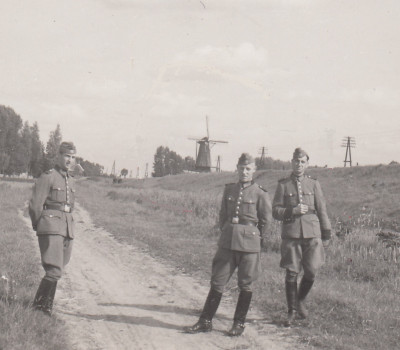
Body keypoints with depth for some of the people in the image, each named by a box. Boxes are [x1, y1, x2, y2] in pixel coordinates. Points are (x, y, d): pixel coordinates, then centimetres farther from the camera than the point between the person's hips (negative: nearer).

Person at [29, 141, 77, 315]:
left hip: (68, 230, 7)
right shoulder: (48, 177, -5)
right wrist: (38, 226, 3)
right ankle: (37, 306, -3)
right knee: (54, 271, -14)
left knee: (56, 271, 8)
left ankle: (47, 308, 16)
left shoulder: (70, 180, 17)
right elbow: (35, 205, -6)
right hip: (51, 229, -7)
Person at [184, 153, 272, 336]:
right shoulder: (229, 189, 8)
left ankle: (239, 324, 16)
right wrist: (226, 232, 13)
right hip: (227, 242, 4)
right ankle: (206, 321, 13)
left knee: (245, 285, 4)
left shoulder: (260, 194, -4)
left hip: (249, 244, -3)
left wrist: (255, 238, 6)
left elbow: (266, 220, 1)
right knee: (217, 281, 5)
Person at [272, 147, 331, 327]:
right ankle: (292, 311, 14)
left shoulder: (313, 184, 8)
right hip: (291, 234, -1)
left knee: (311, 272, -3)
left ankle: (301, 301, 24)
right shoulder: (283, 185, 5)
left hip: (312, 234, 1)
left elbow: (322, 210, 11)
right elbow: (275, 211, 3)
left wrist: (326, 234, 9)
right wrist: (293, 210, -13)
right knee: (291, 273, 0)